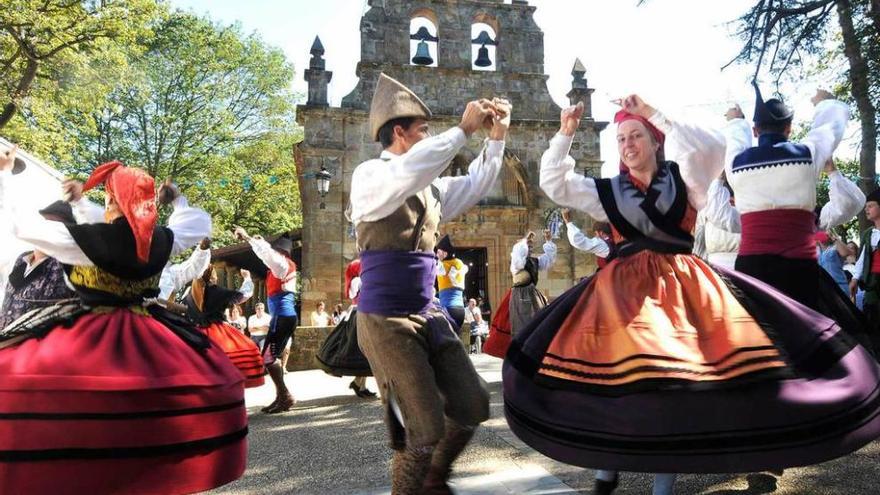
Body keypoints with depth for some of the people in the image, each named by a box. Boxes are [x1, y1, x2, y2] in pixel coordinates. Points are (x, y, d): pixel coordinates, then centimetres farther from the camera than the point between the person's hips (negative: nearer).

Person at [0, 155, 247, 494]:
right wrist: (177, 199, 26)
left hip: (90, 338, -4)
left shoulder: (86, 239, -13)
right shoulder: (161, 241, -3)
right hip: (147, 340, 4)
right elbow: (201, 224, 16)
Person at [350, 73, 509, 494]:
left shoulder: (430, 187, 14)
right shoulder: (369, 175, -9)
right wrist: (463, 130, -23)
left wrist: (496, 138, 10)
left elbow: (473, 187, 23)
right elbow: (408, 172, -30)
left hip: (428, 314, 8)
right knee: (426, 426, -5)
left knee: (472, 405, 11)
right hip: (386, 319, -8)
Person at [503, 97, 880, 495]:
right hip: (625, 286, 1)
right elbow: (554, 184, 9)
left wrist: (654, 114, -9)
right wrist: (564, 135, 0)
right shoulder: (608, 191, 13)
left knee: (678, 377, -9)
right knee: (617, 373, -10)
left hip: (681, 285, -1)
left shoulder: (683, 178, 10)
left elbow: (712, 147, -9)